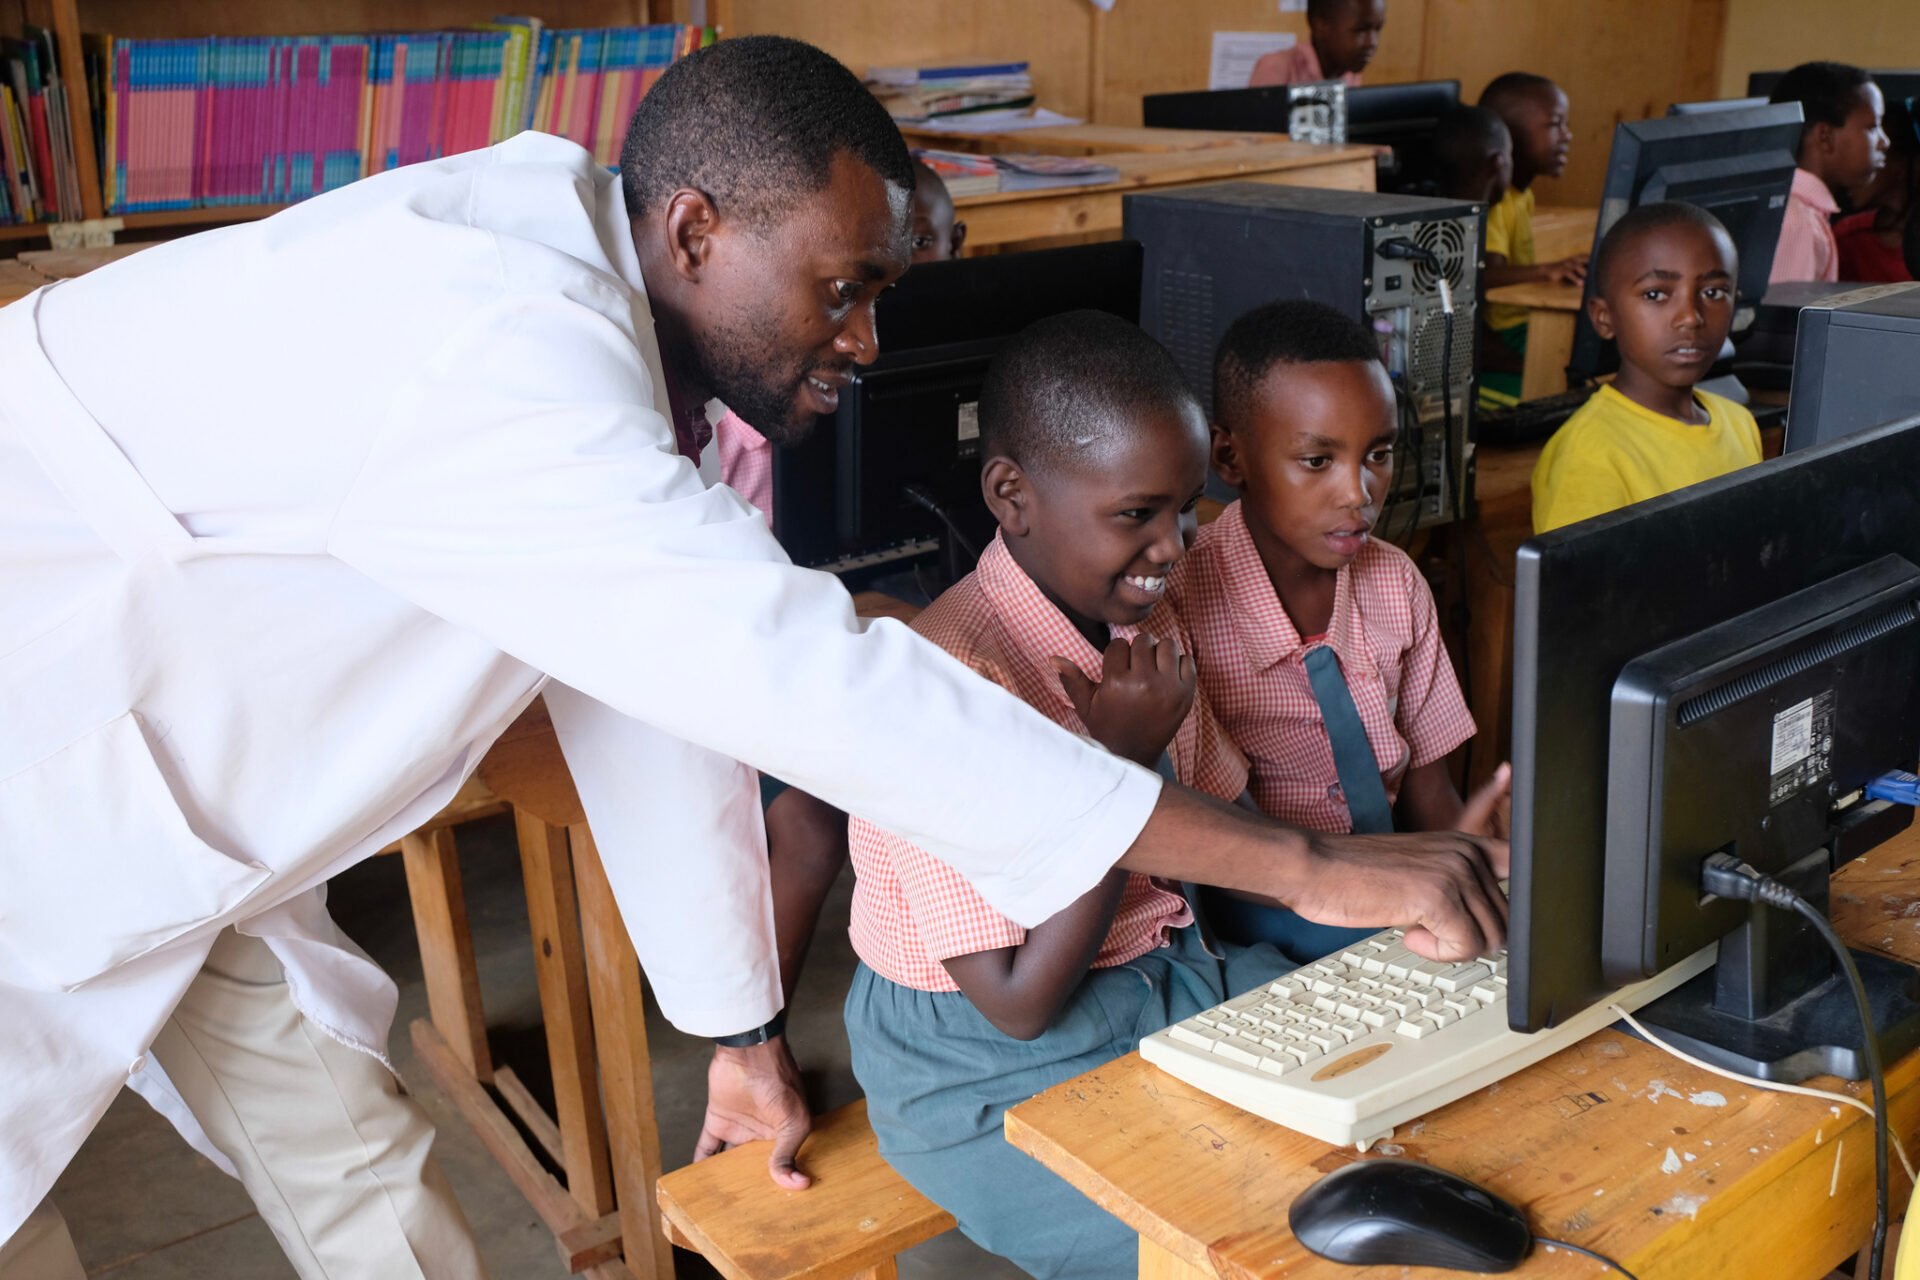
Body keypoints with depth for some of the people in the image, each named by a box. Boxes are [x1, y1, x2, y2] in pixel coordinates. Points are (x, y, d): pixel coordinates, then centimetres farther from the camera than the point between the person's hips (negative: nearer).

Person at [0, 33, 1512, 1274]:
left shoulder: (599, 311, -5)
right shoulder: (500, 350, -36)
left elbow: (674, 684, 1)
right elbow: (806, 678, -41)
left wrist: (744, 1032, 10)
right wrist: (1307, 863, -34)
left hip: (166, 829, 8)